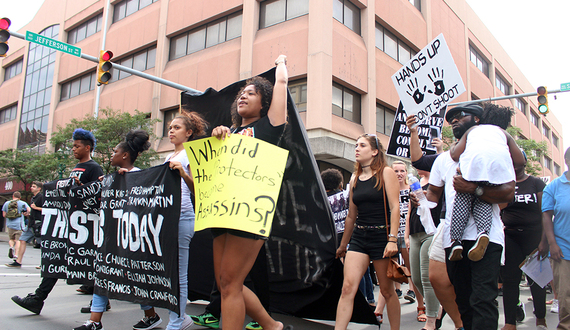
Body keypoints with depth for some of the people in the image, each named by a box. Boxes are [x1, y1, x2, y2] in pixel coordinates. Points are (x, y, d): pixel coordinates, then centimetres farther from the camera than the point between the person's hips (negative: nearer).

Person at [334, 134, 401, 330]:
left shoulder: (385, 173, -1)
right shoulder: (355, 178, 12)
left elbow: (395, 207, -9)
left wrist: (393, 239, -19)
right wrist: (343, 244, 21)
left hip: (382, 235, -4)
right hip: (358, 236, 4)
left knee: (387, 290, 7)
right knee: (348, 286, -8)